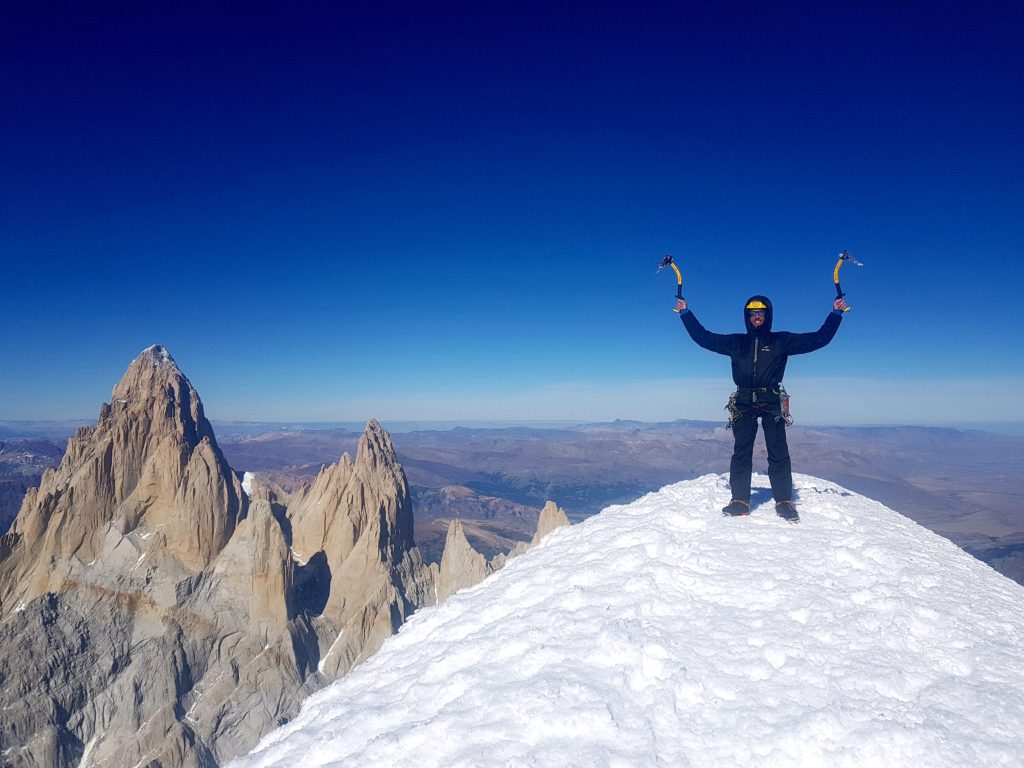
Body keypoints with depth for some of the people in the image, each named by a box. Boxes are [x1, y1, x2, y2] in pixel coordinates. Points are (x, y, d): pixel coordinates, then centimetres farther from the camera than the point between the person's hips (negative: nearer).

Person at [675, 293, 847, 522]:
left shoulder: (781, 341, 9)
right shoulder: (735, 342, 13)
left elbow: (818, 339, 7)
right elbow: (703, 337, 15)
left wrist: (836, 313, 1)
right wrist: (685, 313, 14)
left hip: (772, 402, -1)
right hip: (744, 403, 1)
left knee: (778, 453, -6)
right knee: (741, 452, -2)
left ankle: (784, 501, 1)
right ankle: (740, 501, 2)